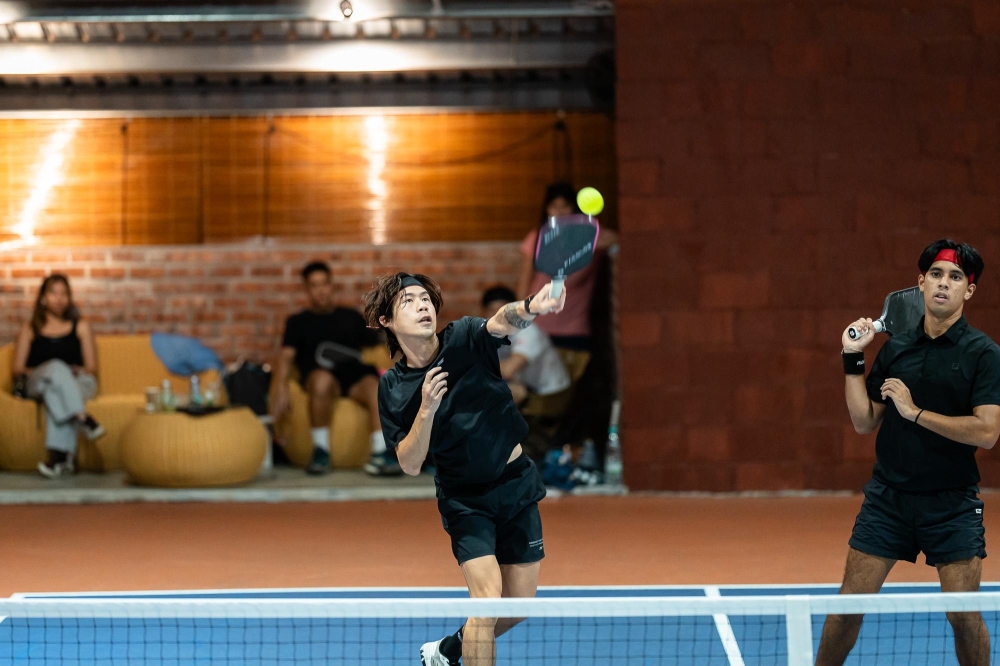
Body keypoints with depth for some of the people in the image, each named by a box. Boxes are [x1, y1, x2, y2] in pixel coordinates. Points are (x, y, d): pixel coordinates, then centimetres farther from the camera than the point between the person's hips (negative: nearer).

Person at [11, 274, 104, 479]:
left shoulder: (80, 326, 19)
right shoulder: (30, 329, 18)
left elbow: (91, 366, 14)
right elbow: (17, 368, 11)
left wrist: (76, 371, -8)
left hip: (78, 383, 0)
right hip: (38, 384, 0)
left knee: (55, 392, -39)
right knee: (56, 367, -37)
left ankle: (58, 455, -52)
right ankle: (81, 418, -53)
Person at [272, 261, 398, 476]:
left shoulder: (351, 317, 30)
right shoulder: (298, 322, 23)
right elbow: (287, 356, 8)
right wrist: (281, 390, -10)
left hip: (355, 374, 2)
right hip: (320, 373, -1)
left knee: (377, 388, -35)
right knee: (322, 380, -41)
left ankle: (379, 456, -45)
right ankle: (321, 451, -30)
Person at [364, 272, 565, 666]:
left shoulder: (465, 339, -11)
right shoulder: (393, 387, -8)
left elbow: (502, 322, -33)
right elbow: (410, 465, -11)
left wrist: (531, 308, -56)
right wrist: (427, 409, -27)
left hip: (517, 484, 2)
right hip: (465, 498, -2)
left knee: (520, 605, 8)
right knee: (487, 595, -19)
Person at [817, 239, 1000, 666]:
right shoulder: (895, 349, 6)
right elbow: (864, 422, 9)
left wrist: (915, 411, -16)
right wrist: (854, 360, 1)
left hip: (951, 502, -3)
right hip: (887, 497, 3)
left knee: (963, 615, -4)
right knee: (850, 603, 2)